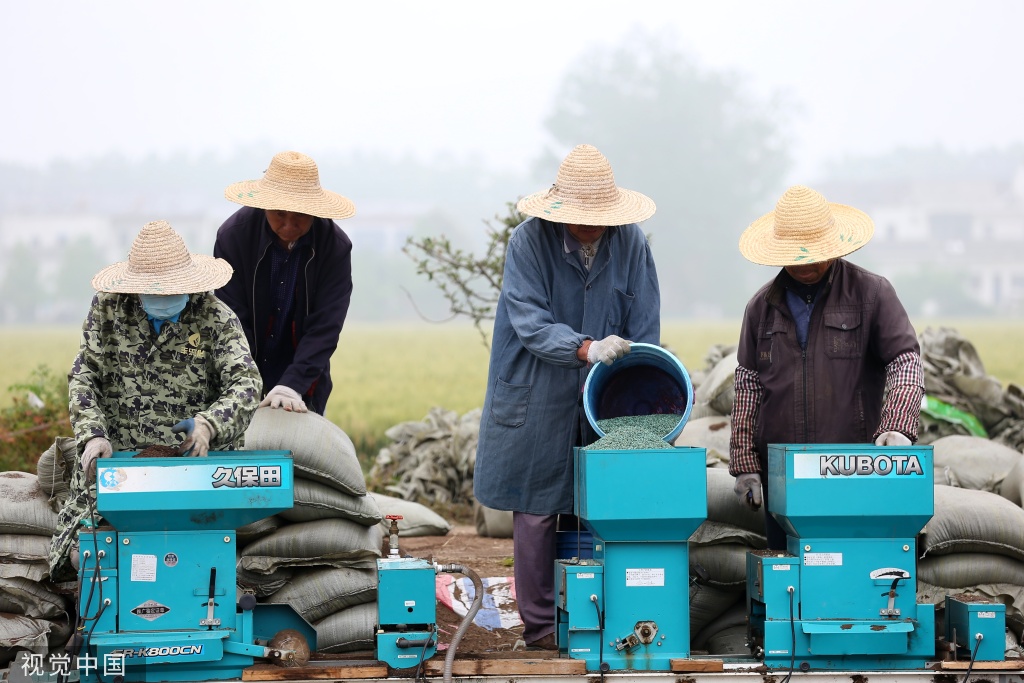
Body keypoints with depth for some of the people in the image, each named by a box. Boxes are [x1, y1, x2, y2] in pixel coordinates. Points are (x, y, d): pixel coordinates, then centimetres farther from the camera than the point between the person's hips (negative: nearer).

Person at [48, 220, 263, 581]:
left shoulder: (217, 319, -1)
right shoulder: (108, 308, 4)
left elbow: (245, 383, -10)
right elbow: (83, 375, 2)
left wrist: (209, 424, -31)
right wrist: (92, 435, -16)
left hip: (193, 457, -1)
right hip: (116, 454, 1)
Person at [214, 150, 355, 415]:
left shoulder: (335, 246, -13)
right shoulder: (233, 235, -14)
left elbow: (325, 327, -17)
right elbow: (232, 321, -14)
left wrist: (294, 384, -29)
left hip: (303, 383, 1)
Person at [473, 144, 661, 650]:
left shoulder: (630, 242, -2)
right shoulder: (528, 242, -11)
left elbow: (645, 327, 1)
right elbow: (530, 322, -19)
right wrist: (588, 349, -34)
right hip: (538, 401, -3)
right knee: (536, 513, 2)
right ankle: (539, 625, 11)